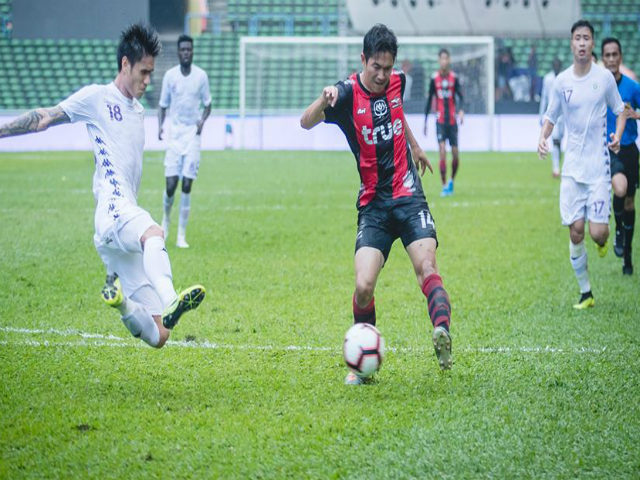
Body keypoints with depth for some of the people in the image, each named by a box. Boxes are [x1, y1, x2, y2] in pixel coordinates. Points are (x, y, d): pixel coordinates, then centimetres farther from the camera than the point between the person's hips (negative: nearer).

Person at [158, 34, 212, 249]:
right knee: (171, 184, -7)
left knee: (187, 185, -5)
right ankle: (166, 218, 24)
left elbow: (207, 104, 11)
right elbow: (163, 105, 10)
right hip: (175, 133, 0)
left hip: (193, 133, 0)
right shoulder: (170, 75, 3)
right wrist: (160, 126, -7)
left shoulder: (201, 76, 2)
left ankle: (182, 235, 1)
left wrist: (202, 119, -9)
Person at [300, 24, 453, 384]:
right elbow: (306, 123, -26)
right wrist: (325, 100, -46)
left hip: (408, 197, 2)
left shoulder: (397, 82, 5)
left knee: (426, 266, -22)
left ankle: (443, 333, -40)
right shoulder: (348, 94, -9)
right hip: (373, 205, -2)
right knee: (364, 286, -13)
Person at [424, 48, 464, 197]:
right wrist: (425, 122, 8)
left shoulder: (454, 78, 2)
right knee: (442, 151, -14)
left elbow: (459, 96, -8)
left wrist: (461, 110, -28)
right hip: (440, 121, -1)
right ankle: (444, 185, -9)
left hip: (452, 120, 1)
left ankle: (451, 181, 26)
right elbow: (429, 100, 8)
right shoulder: (434, 78, 2)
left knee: (455, 155, 1)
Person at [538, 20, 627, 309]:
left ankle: (603, 241, 28)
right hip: (572, 167, 2)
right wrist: (542, 138, -8)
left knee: (598, 232, -11)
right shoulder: (561, 82, 2)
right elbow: (550, 117, 12)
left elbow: (620, 110, 11)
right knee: (575, 232, -3)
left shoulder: (605, 77, -1)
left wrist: (618, 135, -8)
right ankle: (585, 293, 11)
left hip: (599, 166, -2)